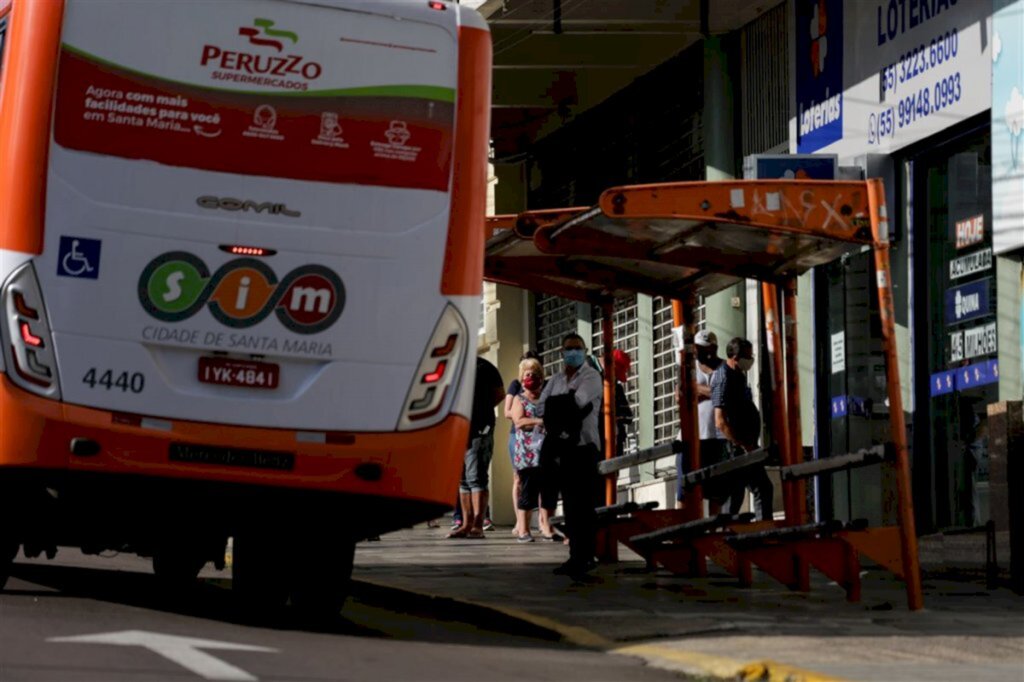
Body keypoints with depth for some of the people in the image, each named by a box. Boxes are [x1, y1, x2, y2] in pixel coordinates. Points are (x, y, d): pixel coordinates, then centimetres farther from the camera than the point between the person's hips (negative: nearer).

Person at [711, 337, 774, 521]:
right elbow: (721, 423, -22)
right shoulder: (724, 379, -15)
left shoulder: (737, 376, 16)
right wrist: (745, 446, -21)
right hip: (737, 445, -10)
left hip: (743, 444, 10)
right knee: (762, 489, -13)